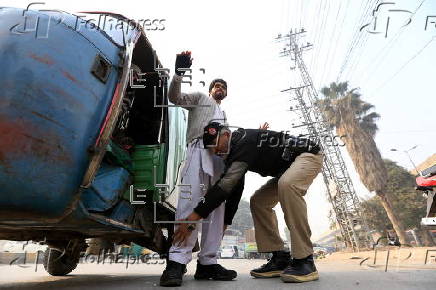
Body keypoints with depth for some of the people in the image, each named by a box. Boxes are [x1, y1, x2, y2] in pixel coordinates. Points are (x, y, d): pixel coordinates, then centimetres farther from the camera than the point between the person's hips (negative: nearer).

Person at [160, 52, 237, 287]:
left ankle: (207, 262, -2)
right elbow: (174, 97, 8)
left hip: (220, 156, 7)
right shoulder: (200, 98, 24)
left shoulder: (223, 115, 39)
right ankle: (177, 261, -23)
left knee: (216, 208, -3)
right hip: (200, 149, -6)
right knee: (190, 202, -20)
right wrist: (179, 72, -7)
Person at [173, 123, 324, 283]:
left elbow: (225, 184, -38)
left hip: (309, 154, -9)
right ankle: (280, 259, 4)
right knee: (258, 202, 3)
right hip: (287, 166, 10)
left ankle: (305, 261, -31)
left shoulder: (245, 140, -29)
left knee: (286, 184, -39)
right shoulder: (234, 152, 1)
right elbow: (234, 189, 5)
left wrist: (194, 217, -38)